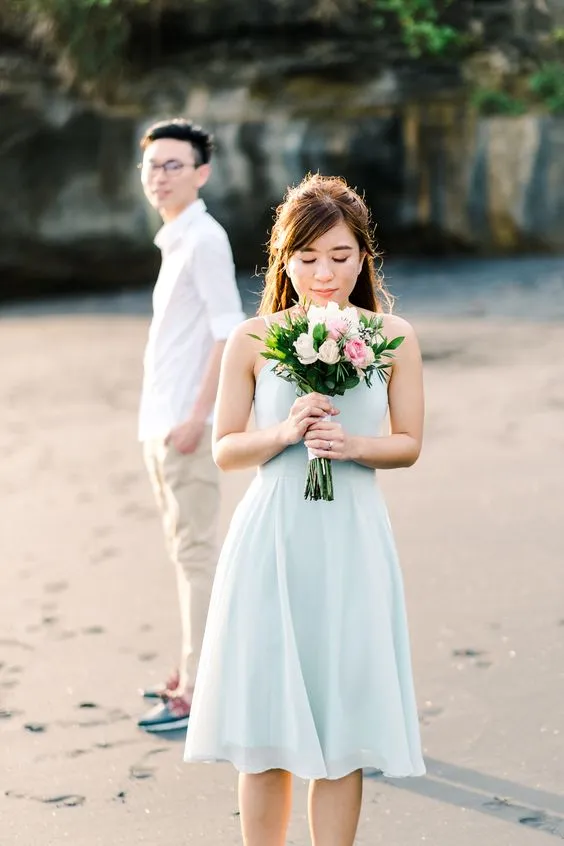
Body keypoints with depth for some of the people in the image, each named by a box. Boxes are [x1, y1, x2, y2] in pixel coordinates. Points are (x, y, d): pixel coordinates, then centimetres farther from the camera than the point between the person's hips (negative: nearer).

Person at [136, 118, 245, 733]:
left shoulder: (204, 239, -11)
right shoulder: (175, 240, 16)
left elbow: (228, 331, -18)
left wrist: (196, 417, -22)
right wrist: (162, 420, 18)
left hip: (185, 423, -10)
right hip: (160, 423, 10)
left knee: (194, 551, -7)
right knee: (182, 549, 14)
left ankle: (200, 692, -5)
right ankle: (193, 674, 22)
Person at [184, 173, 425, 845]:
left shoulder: (394, 337, 0)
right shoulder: (252, 340, -2)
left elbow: (408, 443, 6)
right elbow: (225, 450, 3)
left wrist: (352, 444, -14)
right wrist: (286, 432, -15)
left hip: (352, 543, 0)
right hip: (271, 539, 0)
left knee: (342, 722, 5)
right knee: (265, 728, 6)